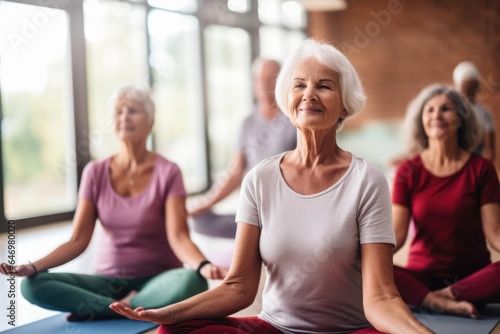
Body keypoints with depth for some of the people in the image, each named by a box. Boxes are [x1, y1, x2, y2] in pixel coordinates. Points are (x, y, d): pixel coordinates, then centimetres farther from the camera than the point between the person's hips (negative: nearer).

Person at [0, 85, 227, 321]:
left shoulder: (167, 173, -7)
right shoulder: (95, 173, 1)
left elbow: (178, 237, -17)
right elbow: (78, 241, -2)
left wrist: (203, 266, -38)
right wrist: (34, 266, -17)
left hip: (156, 281, -2)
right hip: (108, 280, 3)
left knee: (191, 282, -37)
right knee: (32, 285, -20)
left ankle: (106, 309, -18)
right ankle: (128, 306, -18)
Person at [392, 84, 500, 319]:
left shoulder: (481, 169, 1)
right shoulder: (408, 172, 3)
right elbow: (397, 233, -5)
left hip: (472, 277, 0)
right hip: (422, 276, 1)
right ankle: (445, 303, -30)